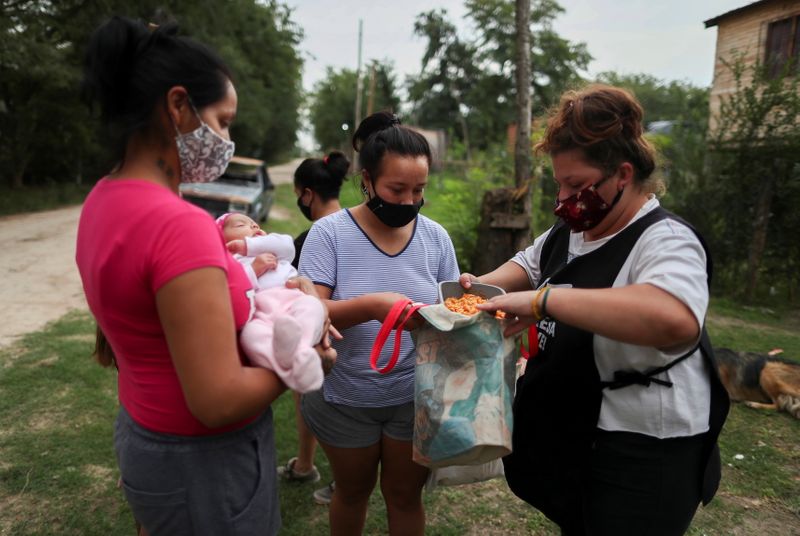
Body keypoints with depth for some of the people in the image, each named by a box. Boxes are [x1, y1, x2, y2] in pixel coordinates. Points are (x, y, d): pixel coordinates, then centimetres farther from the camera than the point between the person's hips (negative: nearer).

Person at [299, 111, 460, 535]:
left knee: (405, 495, 20)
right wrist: (371, 306, -36)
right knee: (353, 492, 23)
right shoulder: (329, 233, -14)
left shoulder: (435, 237, -5)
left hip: (415, 397, 2)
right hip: (345, 398, -1)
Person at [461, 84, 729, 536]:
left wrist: (543, 300, -44)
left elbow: (675, 320, -46)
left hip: (640, 456, -8)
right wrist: (484, 285, 0)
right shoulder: (569, 232, 3)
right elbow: (529, 264, 21)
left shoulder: (665, 241, -24)